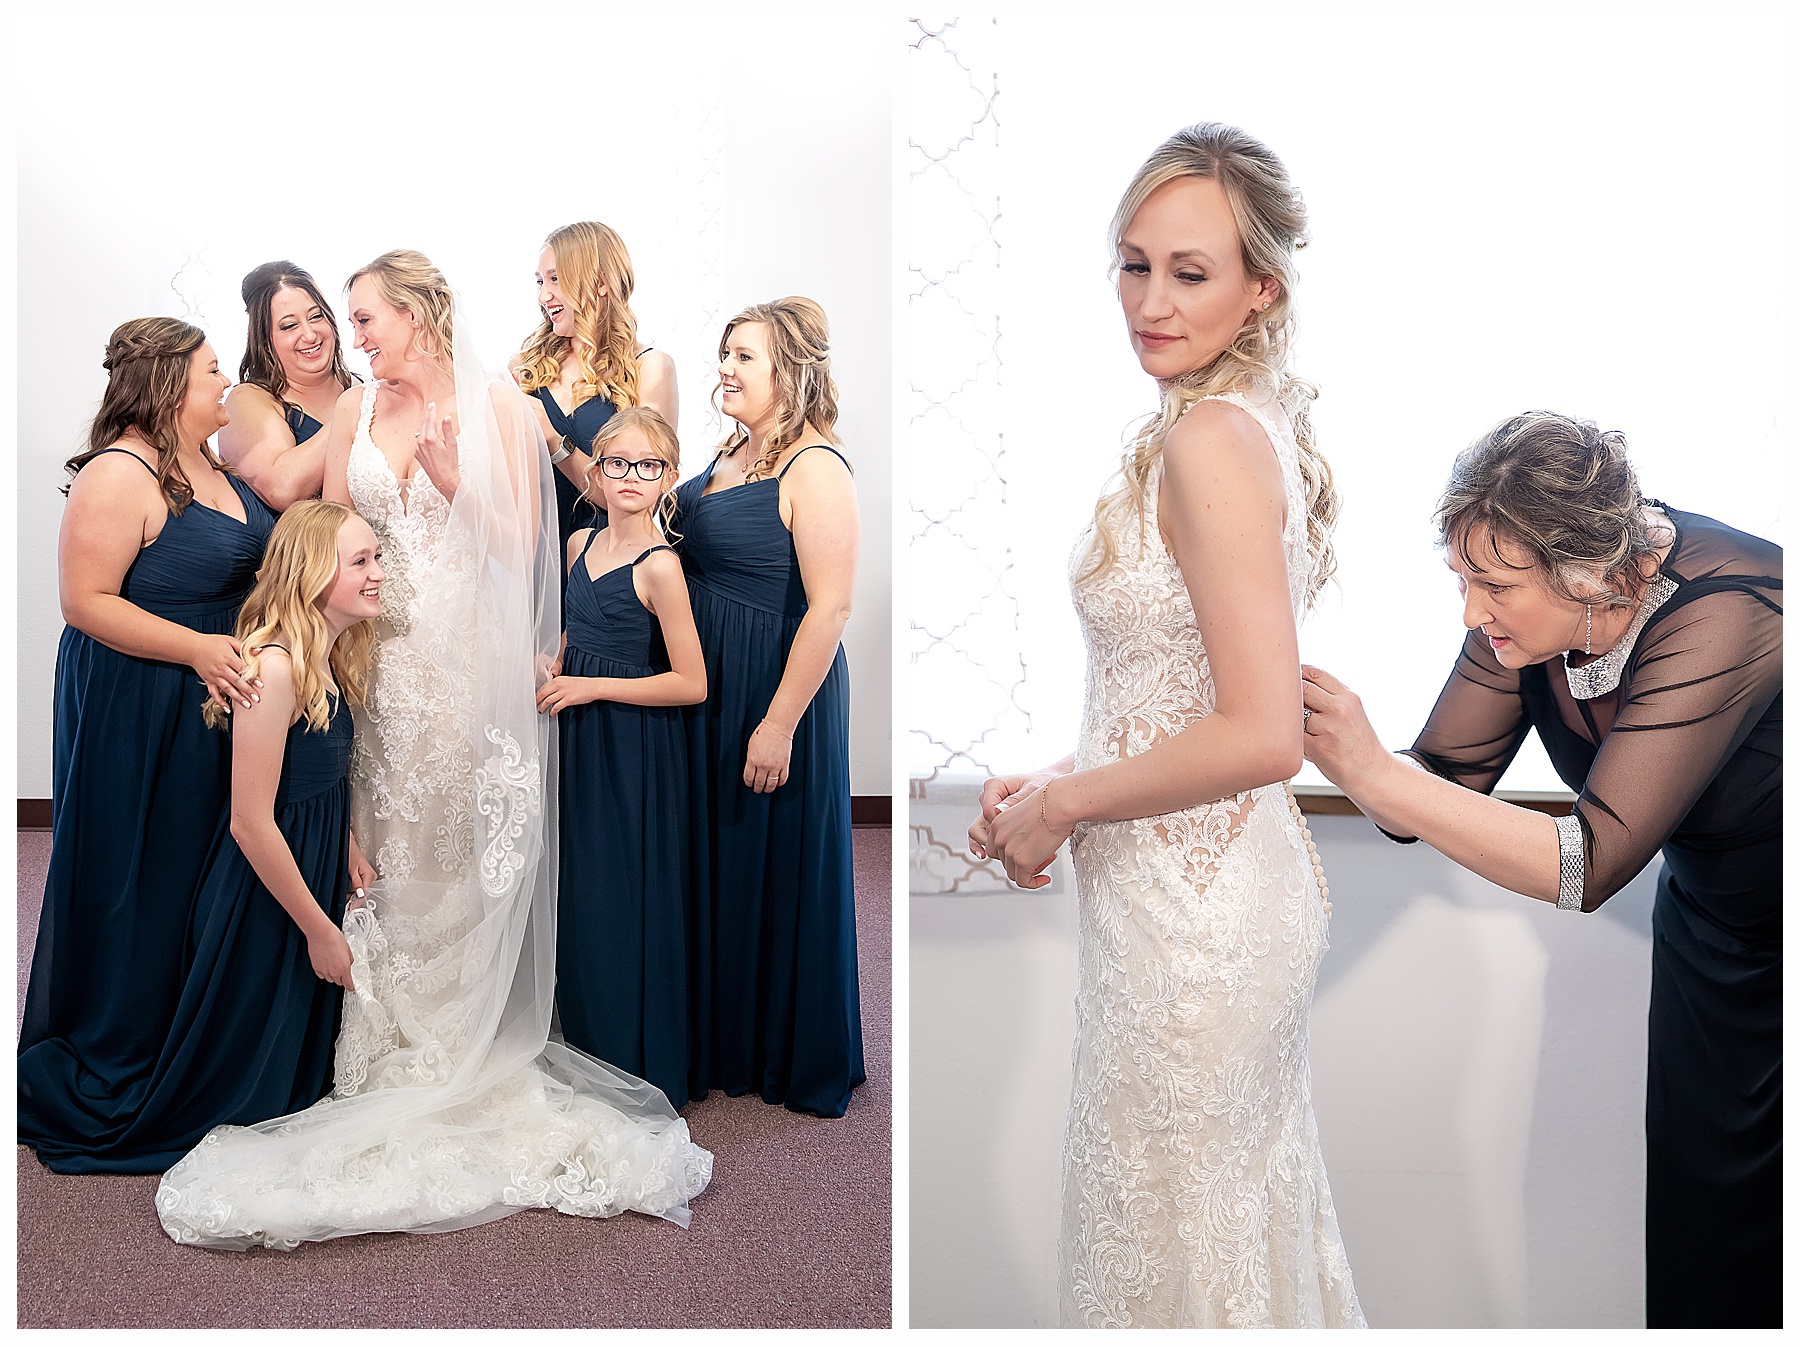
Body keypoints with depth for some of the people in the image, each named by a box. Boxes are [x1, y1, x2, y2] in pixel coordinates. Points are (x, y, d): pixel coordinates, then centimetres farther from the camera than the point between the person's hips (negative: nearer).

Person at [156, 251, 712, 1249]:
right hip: (388, 655, 3)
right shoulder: (355, 409, 10)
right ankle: (395, 1048, 20)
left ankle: (466, 1049, 17)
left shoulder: (497, 405, -1)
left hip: (471, 654, -3)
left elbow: (520, 540, -3)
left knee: (466, 854, 2)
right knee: (391, 849, 6)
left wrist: (454, 482, -16)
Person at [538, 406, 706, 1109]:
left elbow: (692, 684, -19)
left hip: (638, 751, -7)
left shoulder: (660, 566, -18)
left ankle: (645, 1070, 19)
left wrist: (590, 687, -17)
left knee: (628, 903, 2)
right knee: (582, 893, 18)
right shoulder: (580, 543, 5)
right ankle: (589, 1035, 37)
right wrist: (552, 675, 3)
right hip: (583, 741, 7)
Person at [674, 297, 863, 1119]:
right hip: (709, 689, 9)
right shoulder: (734, 453, 8)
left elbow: (831, 605, -23)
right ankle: (726, 1040, 38)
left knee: (779, 869, 5)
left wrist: (780, 724, -23)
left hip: (777, 690, -9)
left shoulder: (814, 469, -18)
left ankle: (802, 1063, 26)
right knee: (715, 860, 19)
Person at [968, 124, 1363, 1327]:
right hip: (1253, 880, 9)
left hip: (1190, 912, -9)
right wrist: (1055, 782, 7)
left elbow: (1262, 736, -27)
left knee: (1172, 1241, 12)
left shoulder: (1208, 438, -21)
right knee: (1252, 1205, 26)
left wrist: (1061, 804, -15)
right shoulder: (1268, 420, 8)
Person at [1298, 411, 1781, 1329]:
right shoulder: (1534, 605, -17)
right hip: (1709, 904, 5)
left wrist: (1372, 770, -43)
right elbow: (1443, 778, -11)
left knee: (1767, 1201, 1)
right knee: (1699, 1187, 8)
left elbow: (1587, 864, -39)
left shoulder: (1720, 619, -36)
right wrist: (1337, 747, -31)